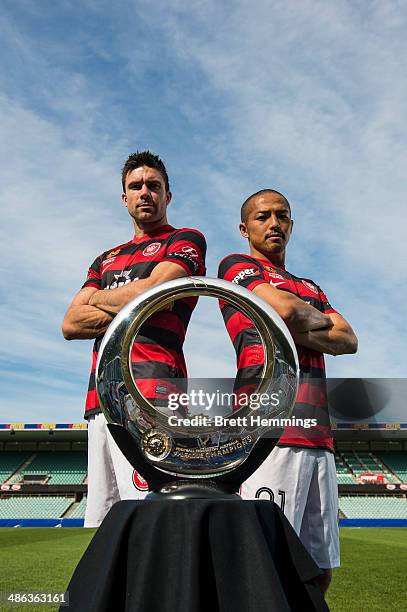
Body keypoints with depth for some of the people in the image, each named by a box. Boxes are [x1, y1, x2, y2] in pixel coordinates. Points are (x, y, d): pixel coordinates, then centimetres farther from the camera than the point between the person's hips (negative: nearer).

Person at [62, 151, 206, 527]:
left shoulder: (186, 240, 10)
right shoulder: (106, 259, 28)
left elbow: (149, 292, -9)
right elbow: (71, 324, 14)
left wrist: (99, 298, 10)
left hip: (149, 392, -6)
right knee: (101, 523, 7)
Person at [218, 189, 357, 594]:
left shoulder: (310, 288, 29)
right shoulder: (236, 266, 9)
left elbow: (348, 341, 12)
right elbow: (287, 310, -9)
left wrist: (297, 331, -5)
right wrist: (321, 319, 12)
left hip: (319, 435, 7)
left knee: (319, 570, 9)